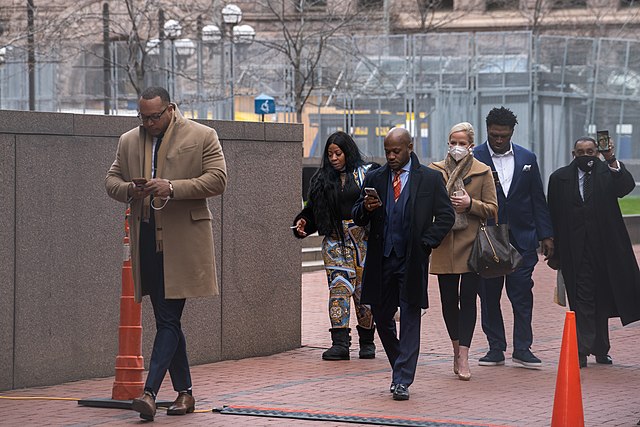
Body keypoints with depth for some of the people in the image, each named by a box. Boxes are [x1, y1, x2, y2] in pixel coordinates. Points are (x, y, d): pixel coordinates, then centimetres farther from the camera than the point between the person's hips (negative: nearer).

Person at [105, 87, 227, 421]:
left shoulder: (202, 137, 0)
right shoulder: (128, 141, 14)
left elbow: (217, 179, -7)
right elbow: (111, 180, 16)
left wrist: (172, 188, -18)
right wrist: (129, 190, -8)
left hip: (183, 240, -5)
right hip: (146, 240, 5)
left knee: (169, 318, -10)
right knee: (165, 318, 9)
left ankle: (150, 392, -17)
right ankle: (184, 391, 17)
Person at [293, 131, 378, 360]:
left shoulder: (367, 173, 2)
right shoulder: (322, 179, 13)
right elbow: (313, 209, 16)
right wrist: (302, 222, -1)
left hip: (363, 239, -2)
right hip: (335, 240, 2)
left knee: (365, 289, 3)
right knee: (339, 287, -9)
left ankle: (367, 341, 15)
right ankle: (340, 343, -13)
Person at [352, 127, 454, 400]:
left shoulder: (430, 179, 1)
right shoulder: (374, 179, 9)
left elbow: (446, 216, 3)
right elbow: (358, 219, 10)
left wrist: (426, 243, -8)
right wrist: (365, 208, -13)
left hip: (412, 261, -4)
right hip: (381, 261, 4)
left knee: (410, 319, -5)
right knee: (382, 317, 10)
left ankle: (402, 382, -5)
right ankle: (401, 370, 29)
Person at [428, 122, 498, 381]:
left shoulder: (483, 172, 5)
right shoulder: (435, 171, 9)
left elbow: (492, 209, 4)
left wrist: (470, 203, -12)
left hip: (471, 244, -2)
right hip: (444, 243, 2)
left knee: (468, 297, -8)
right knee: (448, 299, 4)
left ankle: (463, 355, -10)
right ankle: (458, 348, 22)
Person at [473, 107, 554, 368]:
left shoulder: (527, 159, 8)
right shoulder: (474, 159, -2)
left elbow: (538, 200, 9)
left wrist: (546, 235, 4)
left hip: (521, 238, 1)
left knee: (522, 293, -1)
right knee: (489, 295, 4)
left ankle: (522, 348, 4)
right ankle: (496, 349, 12)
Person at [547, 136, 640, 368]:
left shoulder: (608, 172, 2)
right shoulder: (560, 178, 4)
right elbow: (554, 216, 5)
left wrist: (612, 160, -28)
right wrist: (555, 253, 2)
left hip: (604, 249, 1)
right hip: (576, 251, -1)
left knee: (603, 300, 11)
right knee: (582, 300, -5)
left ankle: (601, 349, 22)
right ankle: (582, 350, -8)